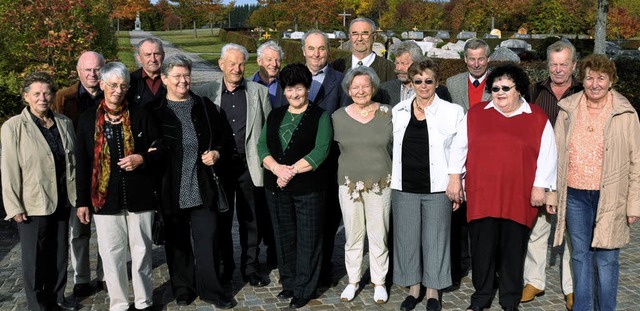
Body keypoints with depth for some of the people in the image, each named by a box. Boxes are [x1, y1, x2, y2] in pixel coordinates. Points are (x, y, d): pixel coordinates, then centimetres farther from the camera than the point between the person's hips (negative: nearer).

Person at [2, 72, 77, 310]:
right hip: (32, 204, -4)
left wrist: (78, 194, 7)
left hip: (62, 202, 5)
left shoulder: (64, 123, 3)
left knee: (60, 254, 16)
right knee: (35, 259, 8)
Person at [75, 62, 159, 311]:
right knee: (112, 254, 7)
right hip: (104, 199, 1)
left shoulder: (140, 116, 2)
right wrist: (82, 201, 4)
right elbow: (82, 164, 6)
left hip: (139, 197, 0)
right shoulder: (88, 120, 4)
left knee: (141, 251, 9)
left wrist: (142, 159, -15)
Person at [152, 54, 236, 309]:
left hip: (203, 187, 1)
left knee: (208, 238, 2)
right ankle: (183, 289, 27)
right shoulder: (156, 111, -2)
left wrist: (217, 153, -3)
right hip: (171, 190, -1)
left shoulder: (204, 106, 7)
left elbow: (221, 137, 14)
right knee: (177, 240, 11)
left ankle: (210, 289, 16)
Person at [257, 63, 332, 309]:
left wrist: (292, 170, -17)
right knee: (284, 237, 12)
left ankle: (304, 289, 15)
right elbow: (262, 145, 5)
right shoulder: (275, 115, 13)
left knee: (307, 239, 2)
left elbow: (321, 150, -12)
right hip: (276, 186, 5)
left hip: (308, 187, -4)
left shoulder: (320, 116, -1)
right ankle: (289, 283, 27)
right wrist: (276, 168, -13)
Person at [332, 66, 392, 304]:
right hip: (349, 184, 1)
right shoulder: (338, 117, 1)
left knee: (379, 236, 6)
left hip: (380, 184, -1)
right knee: (353, 236, 10)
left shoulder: (388, 114, -2)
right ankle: (353, 281, 27)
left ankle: (379, 282, 24)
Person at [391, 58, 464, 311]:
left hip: (437, 188, -3)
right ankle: (413, 289, 26)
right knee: (407, 239, 10)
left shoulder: (452, 112, -2)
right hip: (404, 188, 3)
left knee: (434, 240, 6)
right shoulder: (398, 111, 6)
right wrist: (390, 180, 10)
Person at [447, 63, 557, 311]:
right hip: (481, 195, 1)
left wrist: (540, 187, -1)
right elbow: (459, 146, 10)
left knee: (513, 250, 8)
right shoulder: (475, 114, 6)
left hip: (519, 197, -1)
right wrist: (454, 177, 6)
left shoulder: (538, 118, 3)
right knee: (482, 248, 5)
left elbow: (546, 154, 4)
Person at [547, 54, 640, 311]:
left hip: (610, 197, -2)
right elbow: (555, 154, 8)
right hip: (575, 195, 2)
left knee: (606, 259, 4)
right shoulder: (567, 110, 4)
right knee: (580, 254, 13)